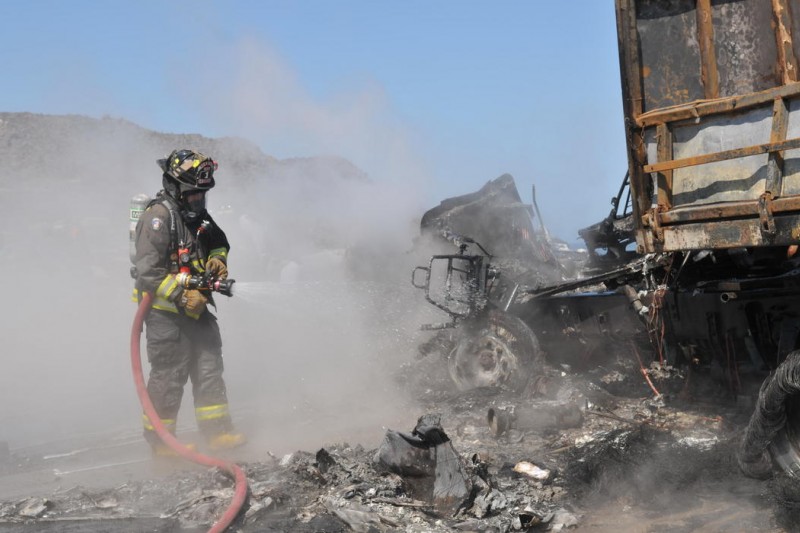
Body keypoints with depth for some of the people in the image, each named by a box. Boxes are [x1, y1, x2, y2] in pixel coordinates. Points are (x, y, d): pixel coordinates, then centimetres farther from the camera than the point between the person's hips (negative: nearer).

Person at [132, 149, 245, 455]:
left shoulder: (198, 216, 10)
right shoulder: (158, 217, -16)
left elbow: (219, 242, 28)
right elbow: (148, 272, -22)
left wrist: (218, 259, 5)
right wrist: (181, 297, -23)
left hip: (195, 305, 9)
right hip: (164, 310, -9)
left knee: (209, 368, 9)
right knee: (169, 375, -3)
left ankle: (218, 431, 15)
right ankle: (160, 440, 9)